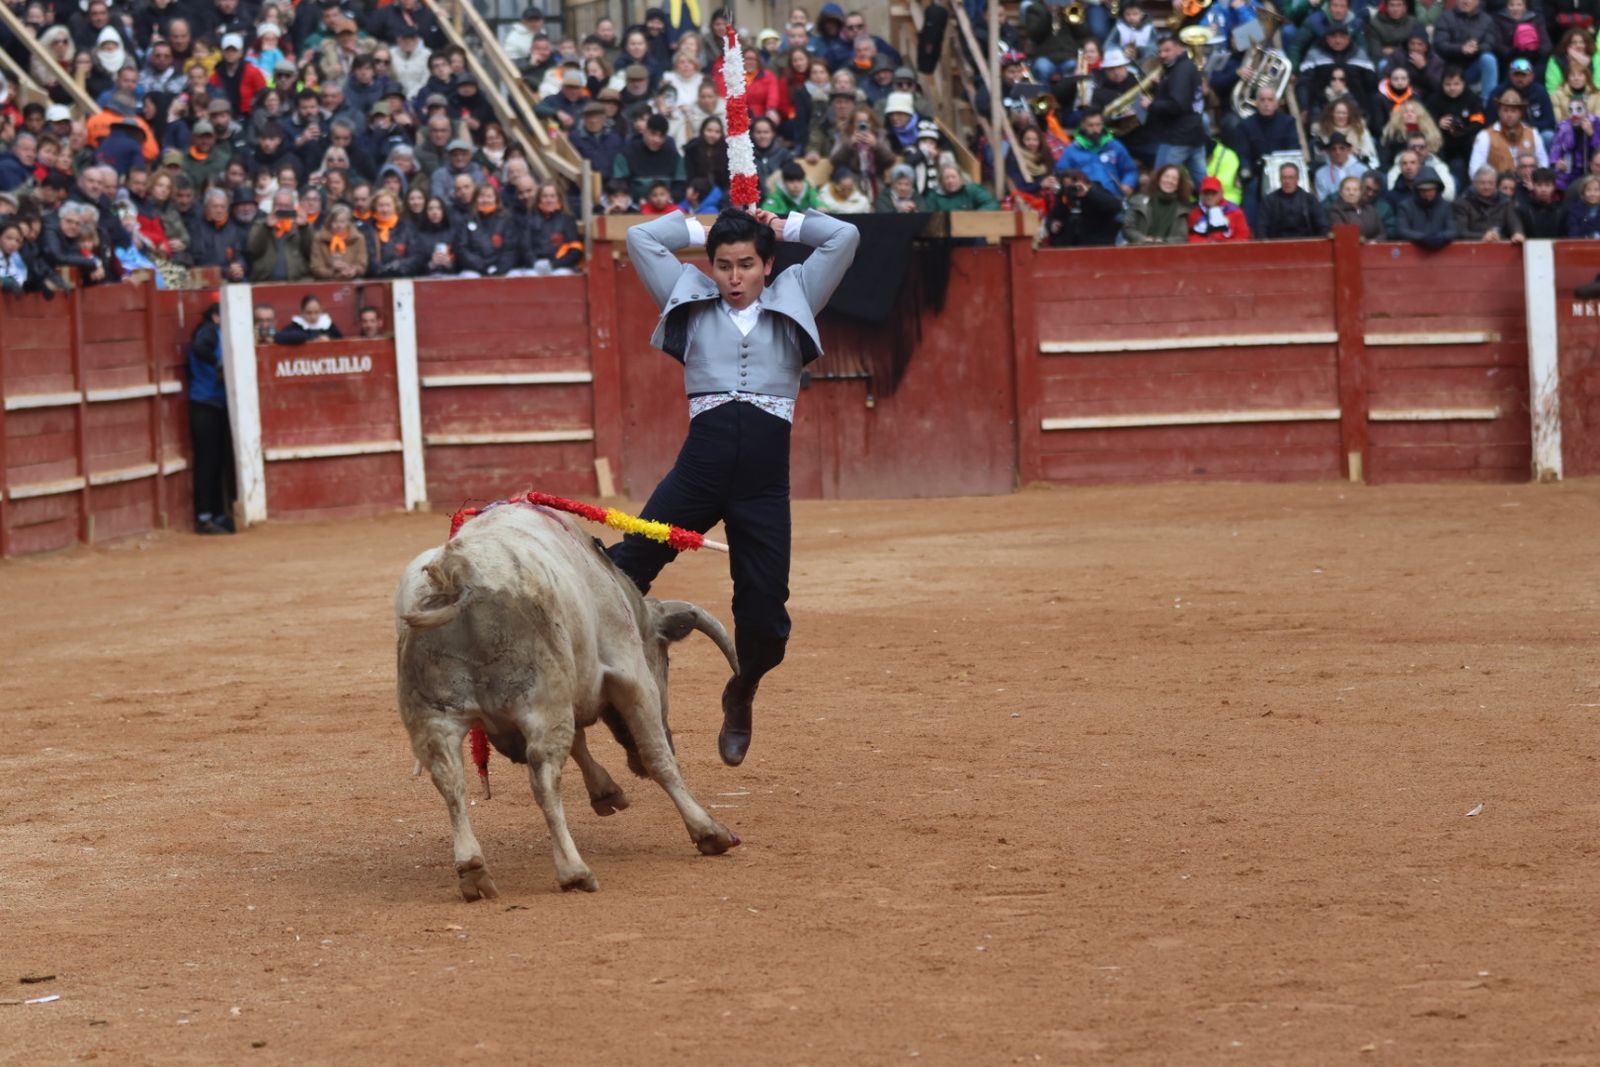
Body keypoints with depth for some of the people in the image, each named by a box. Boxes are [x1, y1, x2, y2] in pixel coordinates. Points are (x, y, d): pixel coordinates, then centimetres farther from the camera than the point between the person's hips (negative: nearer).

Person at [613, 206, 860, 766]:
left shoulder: (793, 301, 16)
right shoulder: (692, 302, 16)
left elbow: (844, 238, 11)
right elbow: (641, 239, 14)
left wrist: (782, 225, 20)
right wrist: (702, 231, 22)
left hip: (765, 478, 0)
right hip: (701, 463, 0)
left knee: (764, 611, 0)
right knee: (631, 563, -19)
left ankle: (740, 697, 26)